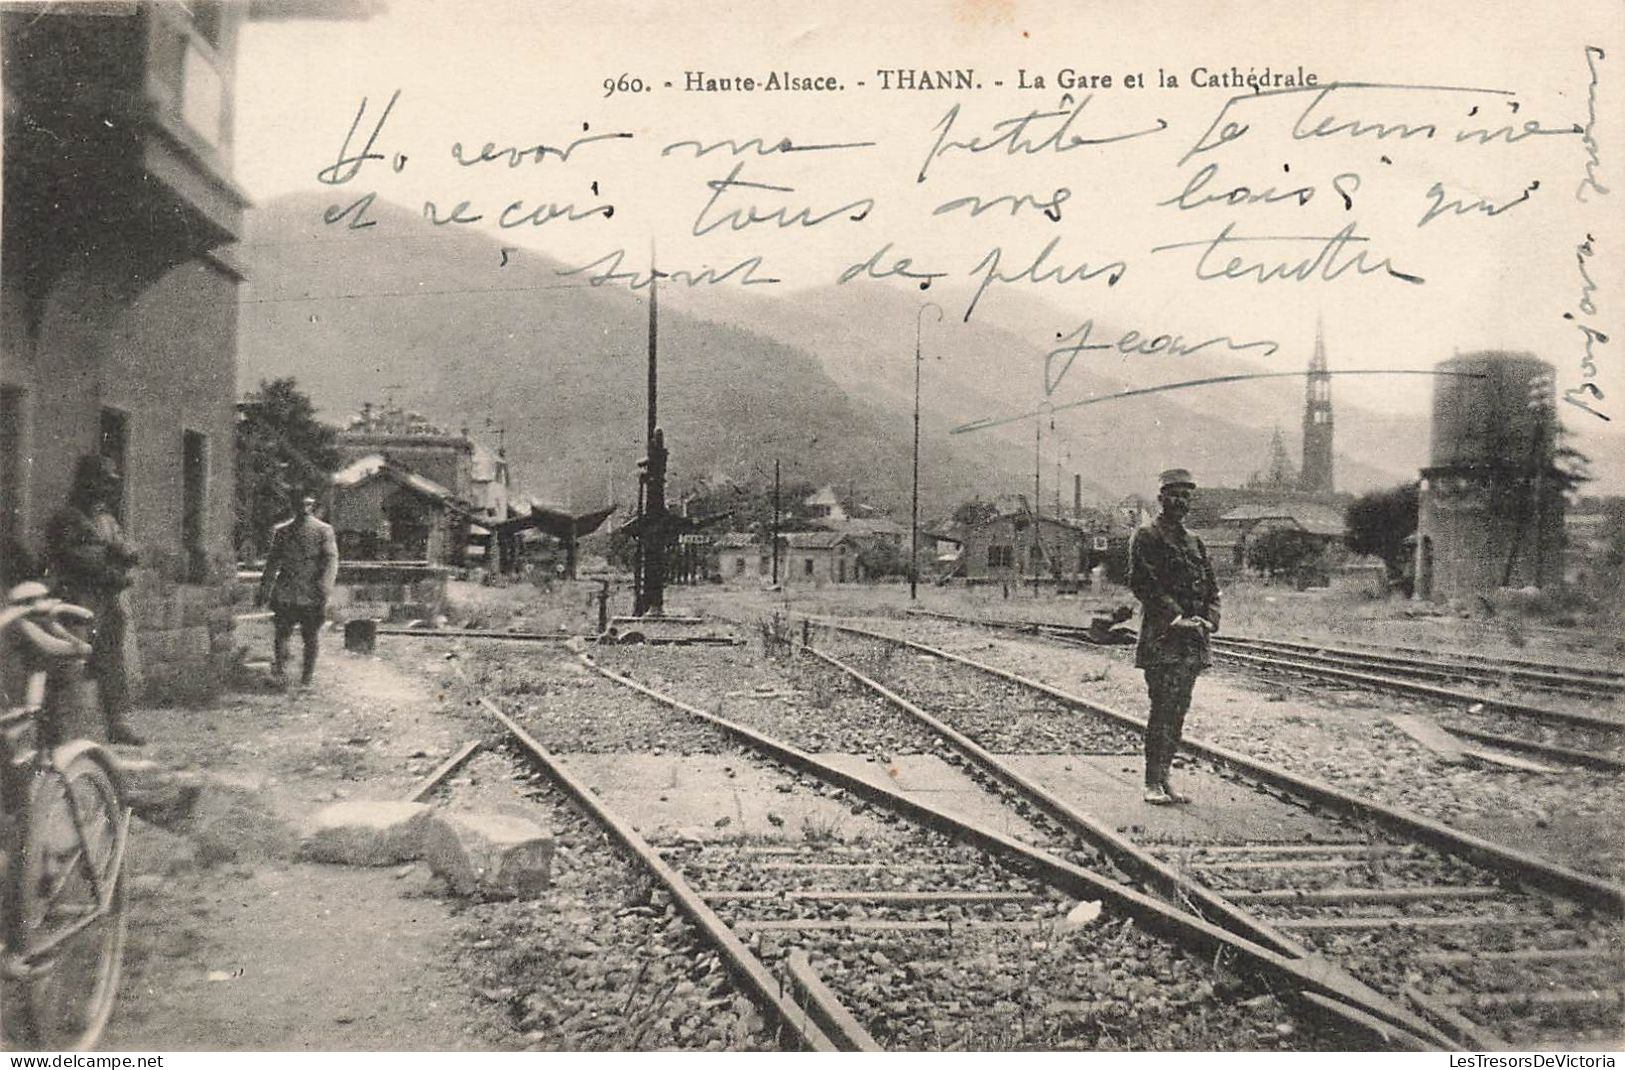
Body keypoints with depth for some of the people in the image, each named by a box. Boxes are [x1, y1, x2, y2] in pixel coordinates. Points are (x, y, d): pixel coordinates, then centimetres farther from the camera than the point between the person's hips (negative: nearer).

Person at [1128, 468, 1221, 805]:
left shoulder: (1194, 542, 19)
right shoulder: (1147, 538, -3)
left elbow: (1211, 587, 19)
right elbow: (1143, 584, -13)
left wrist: (1209, 620, 0)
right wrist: (1176, 618, -18)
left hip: (1192, 639, 7)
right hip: (1161, 638, -7)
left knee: (1179, 710, 9)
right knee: (1163, 707, -9)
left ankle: (1164, 778, 15)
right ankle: (1152, 783, -3)